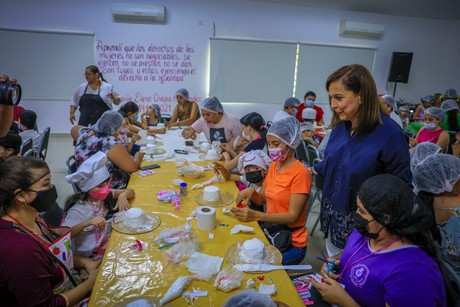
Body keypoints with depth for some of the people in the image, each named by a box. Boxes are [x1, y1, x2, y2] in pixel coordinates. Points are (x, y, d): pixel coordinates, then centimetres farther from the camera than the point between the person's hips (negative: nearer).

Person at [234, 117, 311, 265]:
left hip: (291, 243, -6)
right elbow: (262, 199, 11)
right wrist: (251, 191, -12)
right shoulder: (273, 166, 5)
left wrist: (256, 216, -33)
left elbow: (293, 216, -23)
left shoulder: (300, 173, -19)